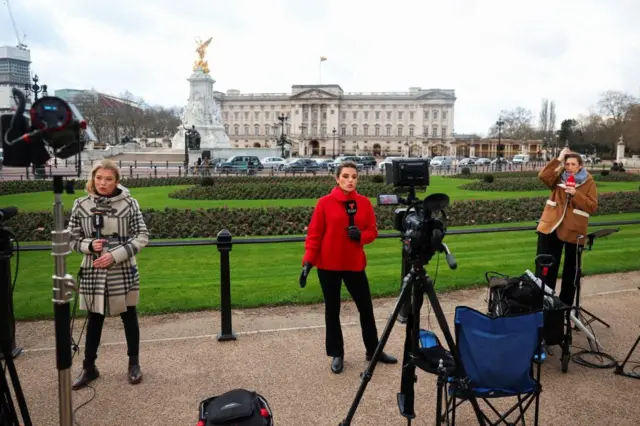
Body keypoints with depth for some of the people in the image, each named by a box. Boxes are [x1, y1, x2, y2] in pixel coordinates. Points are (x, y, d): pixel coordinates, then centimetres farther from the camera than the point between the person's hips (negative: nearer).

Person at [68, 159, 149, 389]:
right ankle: (89, 367, 30)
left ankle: (134, 363, 30)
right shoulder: (81, 204, -2)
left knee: (129, 317, 13)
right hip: (93, 272, 1)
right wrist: (90, 245, -17)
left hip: (123, 272, -1)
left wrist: (115, 255, -18)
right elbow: (72, 238, 4)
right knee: (94, 320, 14)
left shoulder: (129, 203, -8)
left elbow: (142, 237, -8)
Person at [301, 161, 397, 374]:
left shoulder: (365, 203, 1)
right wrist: (308, 260, -15)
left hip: (355, 264, 3)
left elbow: (372, 231, 7)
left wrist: (361, 235, -15)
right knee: (332, 310, 8)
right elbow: (314, 234, -7)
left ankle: (373, 350, 29)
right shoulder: (324, 203, -7)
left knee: (366, 307, 11)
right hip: (328, 265, -2)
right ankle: (337, 355, 22)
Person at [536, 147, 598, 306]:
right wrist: (558, 159, -16)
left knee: (571, 269, 10)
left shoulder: (589, 182, -2)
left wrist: (576, 194, -22)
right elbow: (543, 176, -16)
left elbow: (592, 207, -10)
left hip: (574, 231, -1)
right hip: (551, 227, 2)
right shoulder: (559, 176, 4)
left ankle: (566, 303, 24)